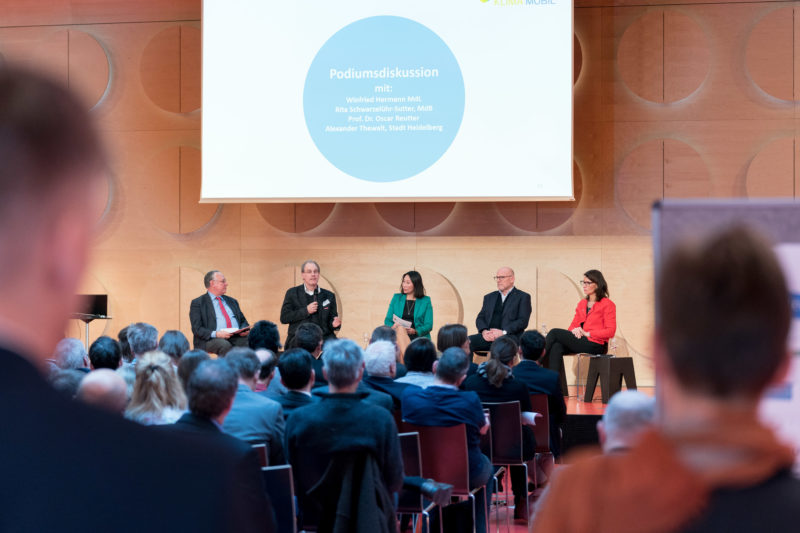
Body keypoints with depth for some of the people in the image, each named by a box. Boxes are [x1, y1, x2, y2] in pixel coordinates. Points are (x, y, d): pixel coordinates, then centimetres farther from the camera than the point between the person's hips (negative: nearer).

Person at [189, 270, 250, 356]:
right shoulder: (197, 303, 7)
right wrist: (215, 334, -20)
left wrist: (244, 330, 1)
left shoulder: (232, 301, 25)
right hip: (212, 339, -4)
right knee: (225, 345, -39)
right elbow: (197, 329, -3)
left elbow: (243, 321, 26)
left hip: (236, 337, 5)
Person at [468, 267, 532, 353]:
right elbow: (480, 318, 17)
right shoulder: (489, 297, 26)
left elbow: (523, 321, -1)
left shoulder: (523, 297, 11)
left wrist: (503, 332, -15)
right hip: (488, 336, 5)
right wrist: (484, 331, -7)